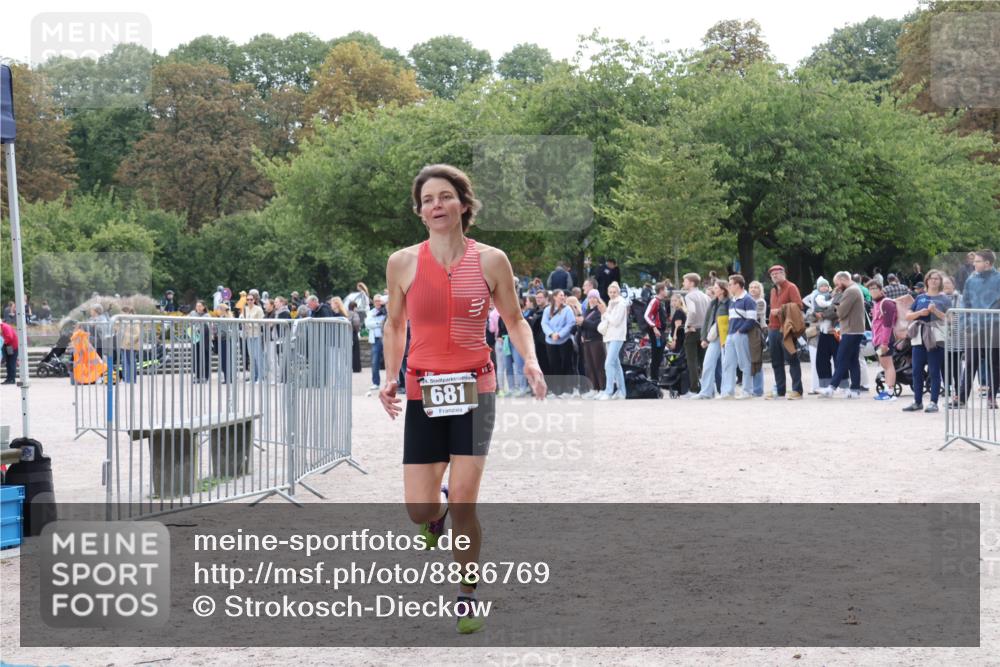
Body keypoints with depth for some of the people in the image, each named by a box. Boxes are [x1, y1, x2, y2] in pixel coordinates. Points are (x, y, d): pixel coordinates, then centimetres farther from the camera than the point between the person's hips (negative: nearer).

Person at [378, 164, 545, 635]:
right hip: (423, 392, 1)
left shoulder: (490, 260, -1)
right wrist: (390, 376, 2)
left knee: (463, 504, -8)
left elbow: (514, 320, 9)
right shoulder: (402, 263, 0)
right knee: (419, 510, -3)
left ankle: (468, 597, 13)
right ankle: (438, 515, 37)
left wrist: (530, 360, -9)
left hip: (475, 389, -1)